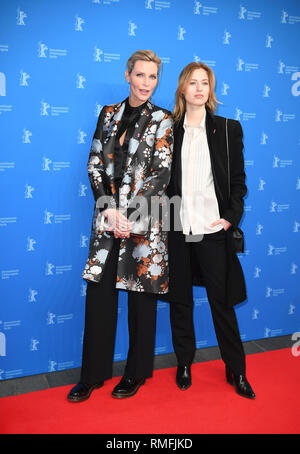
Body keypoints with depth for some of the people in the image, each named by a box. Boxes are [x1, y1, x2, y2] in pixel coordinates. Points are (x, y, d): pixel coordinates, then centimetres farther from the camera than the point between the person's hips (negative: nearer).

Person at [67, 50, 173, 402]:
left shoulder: (163, 121, 1)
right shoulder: (108, 114, 11)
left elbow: (161, 175, -7)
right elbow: (95, 164, 6)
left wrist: (127, 213, -15)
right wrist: (110, 209, -8)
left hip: (144, 223, -3)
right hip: (108, 217, 3)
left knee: (142, 295, 7)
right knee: (99, 293, 6)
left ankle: (137, 372, 25)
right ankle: (92, 374, 22)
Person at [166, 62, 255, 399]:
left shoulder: (228, 129, 6)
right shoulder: (170, 129, 7)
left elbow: (238, 179, 5)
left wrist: (231, 216, -7)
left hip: (213, 229, -1)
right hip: (177, 228, 2)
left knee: (222, 299, 5)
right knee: (180, 298, 11)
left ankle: (236, 370, 22)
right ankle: (184, 364, 28)